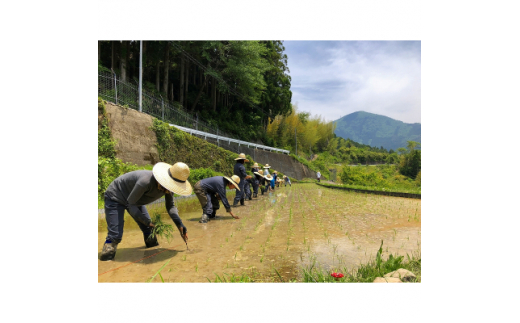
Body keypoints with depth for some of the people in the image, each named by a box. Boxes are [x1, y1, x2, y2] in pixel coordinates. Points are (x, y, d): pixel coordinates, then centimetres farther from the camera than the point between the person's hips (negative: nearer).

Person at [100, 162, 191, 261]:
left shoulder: (168, 187, -18)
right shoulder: (146, 181, -42)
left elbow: (170, 206, -5)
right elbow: (131, 204, -31)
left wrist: (180, 224, -20)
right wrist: (148, 222, -34)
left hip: (134, 200, 7)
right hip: (115, 198, -7)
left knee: (149, 231, 7)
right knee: (115, 235, -17)